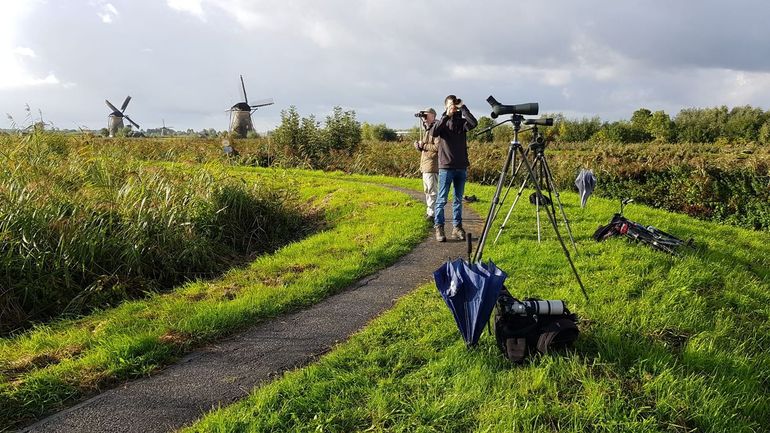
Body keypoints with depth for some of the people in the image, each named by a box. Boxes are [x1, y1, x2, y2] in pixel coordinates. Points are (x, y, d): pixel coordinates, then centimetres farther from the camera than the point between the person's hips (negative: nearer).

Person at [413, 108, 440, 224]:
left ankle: (432, 213, -6)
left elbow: (438, 147, -22)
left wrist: (423, 145, -14)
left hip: (432, 164, -10)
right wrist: (418, 145, 2)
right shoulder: (426, 129, 19)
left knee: (432, 190, -8)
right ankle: (430, 211, 24)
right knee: (427, 190, 15)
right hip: (425, 164, 10)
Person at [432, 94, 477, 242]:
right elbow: (434, 133, -19)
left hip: (461, 167, 3)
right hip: (446, 166, -3)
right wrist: (446, 116, -19)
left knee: (458, 199, 8)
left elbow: (474, 123, -14)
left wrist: (463, 108, -11)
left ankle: (457, 227, 15)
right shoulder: (443, 122, 2)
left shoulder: (462, 122, 7)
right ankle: (438, 228, 3)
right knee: (442, 199, -2)